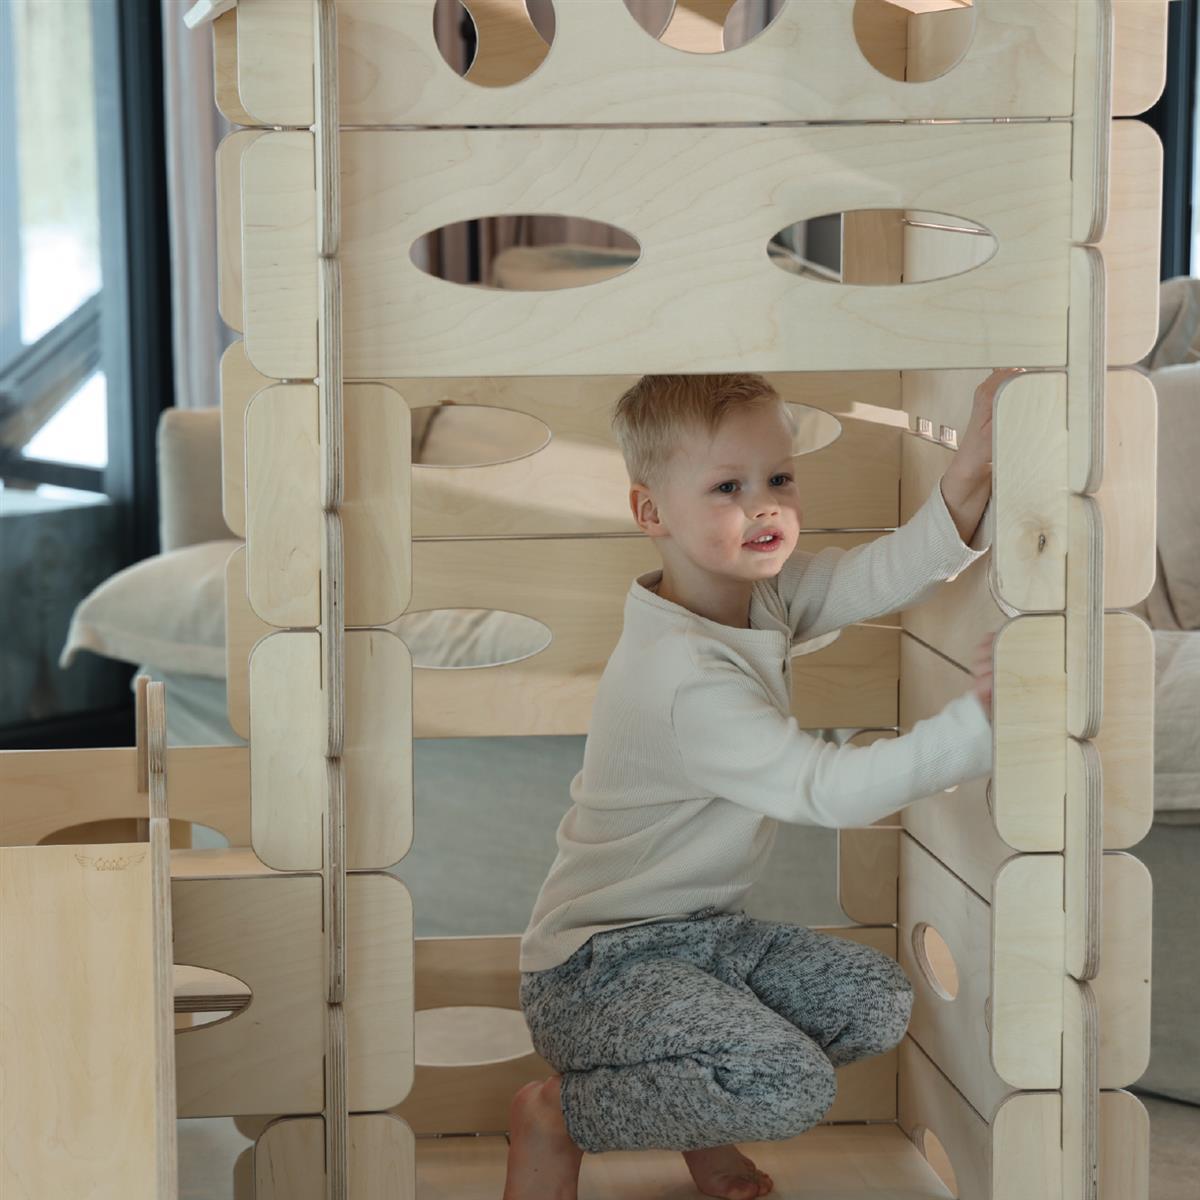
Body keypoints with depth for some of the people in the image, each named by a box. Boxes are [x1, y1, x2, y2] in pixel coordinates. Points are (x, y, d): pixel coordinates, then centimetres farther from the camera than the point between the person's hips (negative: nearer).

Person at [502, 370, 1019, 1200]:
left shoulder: (763, 591, 0)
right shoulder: (681, 678, -28)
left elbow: (883, 577, -13)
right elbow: (826, 790, -31)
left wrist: (972, 472, -31)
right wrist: (977, 723, -39)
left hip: (704, 930, 9)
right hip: (599, 963, -9)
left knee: (881, 1005, 1)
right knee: (796, 1088, -25)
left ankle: (692, 1100, 17)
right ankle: (560, 1117, -5)